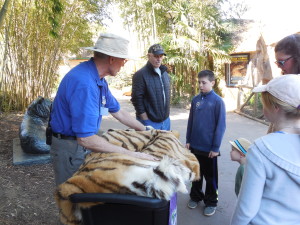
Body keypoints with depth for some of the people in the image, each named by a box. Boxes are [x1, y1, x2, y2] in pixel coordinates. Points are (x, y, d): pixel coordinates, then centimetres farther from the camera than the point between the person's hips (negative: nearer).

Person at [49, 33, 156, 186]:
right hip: (70, 149, -9)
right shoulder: (84, 83, -30)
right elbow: (85, 139, -34)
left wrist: (146, 131, 15)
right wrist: (130, 155, -30)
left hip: (83, 144, 9)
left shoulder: (99, 80, 2)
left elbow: (118, 112, 12)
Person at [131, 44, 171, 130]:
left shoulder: (165, 73, 10)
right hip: (149, 122, -7)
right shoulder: (141, 74, -13)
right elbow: (137, 99, -16)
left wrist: (166, 113, 14)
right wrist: (146, 120, -16)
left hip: (166, 120, 7)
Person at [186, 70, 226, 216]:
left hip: (209, 147, -4)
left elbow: (220, 126, -11)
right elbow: (190, 121, 8)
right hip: (195, 145, 4)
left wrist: (215, 147, -12)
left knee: (210, 177, 12)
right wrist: (188, 140, 6)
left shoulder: (218, 101, -12)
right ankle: (195, 196, 38)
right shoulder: (195, 100, 2)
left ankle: (211, 202, 30)